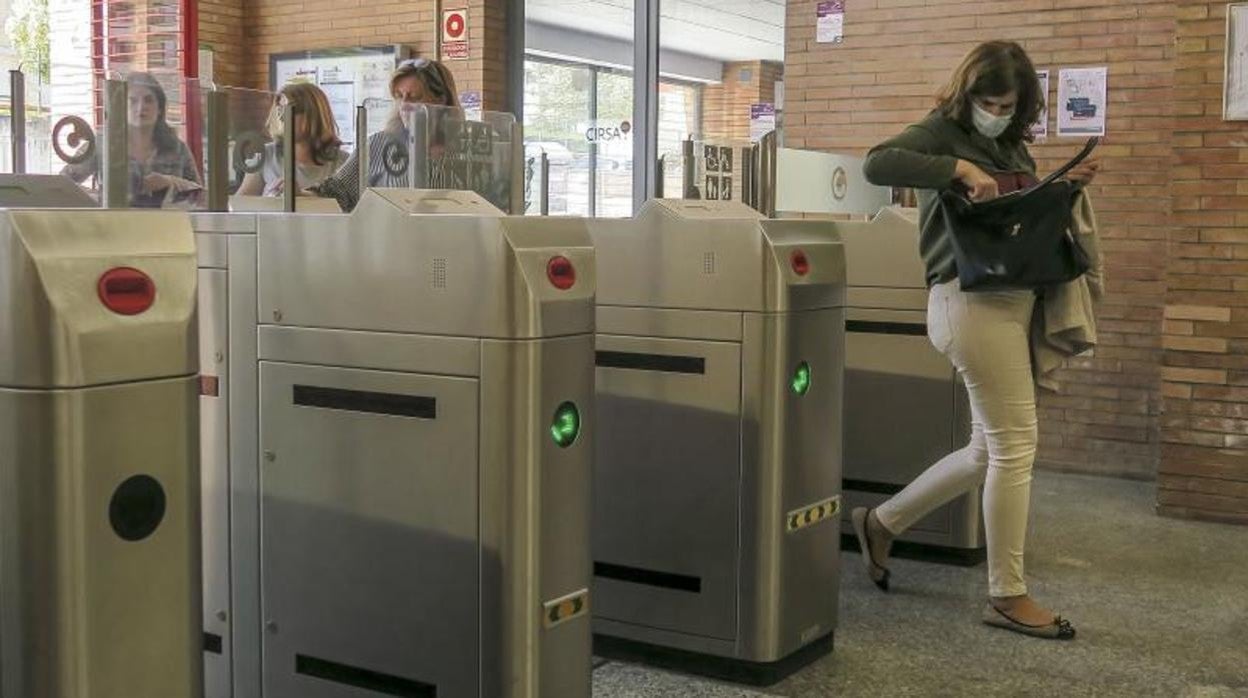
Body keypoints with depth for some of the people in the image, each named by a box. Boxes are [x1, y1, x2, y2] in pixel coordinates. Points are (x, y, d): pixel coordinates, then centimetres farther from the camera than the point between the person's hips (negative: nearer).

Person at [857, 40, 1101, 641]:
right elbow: (877, 163, -23)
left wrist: (1065, 187, 9)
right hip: (972, 299, -9)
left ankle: (882, 523, 28)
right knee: (1015, 444, -6)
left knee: (989, 450, 13)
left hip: (1013, 299, 9)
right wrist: (959, 169, -25)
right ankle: (1007, 596, 5)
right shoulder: (943, 132, -5)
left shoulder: (1014, 145, 17)